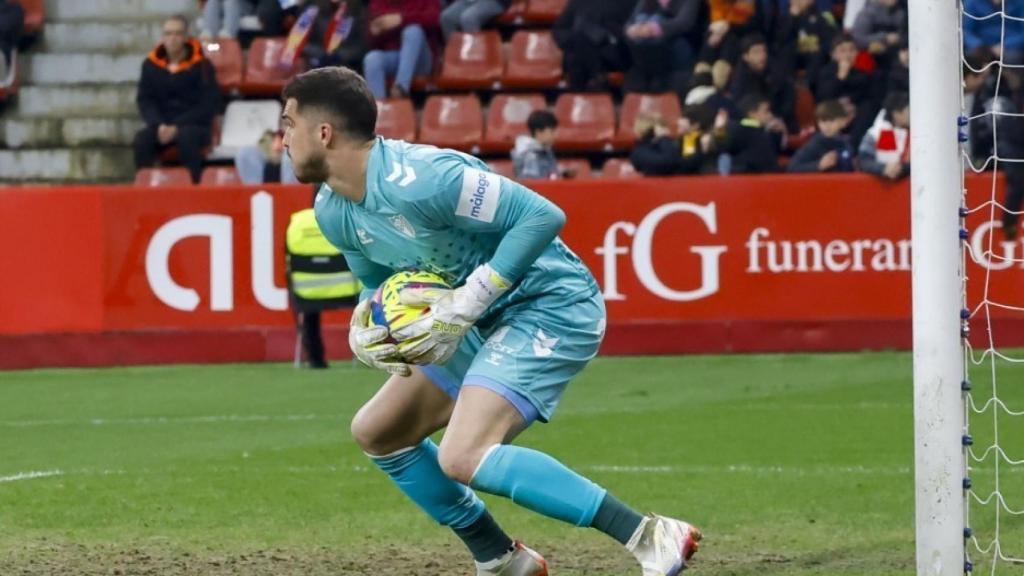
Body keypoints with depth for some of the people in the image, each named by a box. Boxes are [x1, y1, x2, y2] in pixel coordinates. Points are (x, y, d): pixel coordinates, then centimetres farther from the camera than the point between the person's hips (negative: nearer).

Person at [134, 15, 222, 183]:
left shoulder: (201, 65, -2)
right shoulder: (151, 65, 7)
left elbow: (209, 105, -6)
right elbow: (145, 100, 7)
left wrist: (177, 126, -15)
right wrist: (159, 125, -13)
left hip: (194, 125, -3)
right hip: (161, 124, 3)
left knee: (186, 137, -38)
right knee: (142, 139, -29)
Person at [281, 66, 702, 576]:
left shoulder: (416, 180, -26)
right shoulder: (333, 212, 2)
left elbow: (543, 215, -26)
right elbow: (377, 282, 19)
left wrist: (464, 306, -26)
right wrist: (362, 331, -5)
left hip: (550, 306, -10)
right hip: (485, 323, 10)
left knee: (463, 458, -26)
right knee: (375, 432, 14)